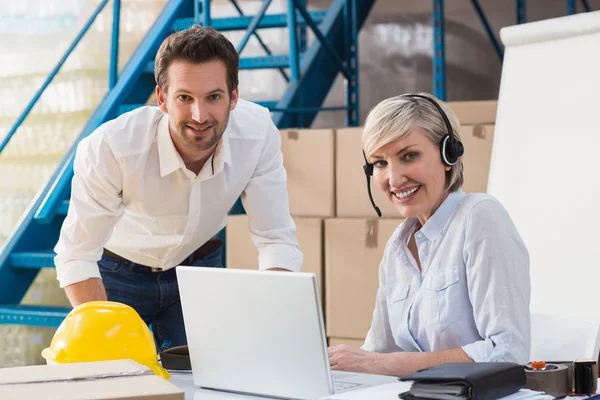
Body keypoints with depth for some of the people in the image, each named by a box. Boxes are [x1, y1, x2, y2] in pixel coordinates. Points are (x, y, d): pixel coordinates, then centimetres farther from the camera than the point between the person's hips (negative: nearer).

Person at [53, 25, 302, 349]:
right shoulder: (110, 147, -35)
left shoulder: (258, 133, -28)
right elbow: (76, 258, -29)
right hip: (117, 272, -2)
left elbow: (276, 241, -22)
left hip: (199, 265, 2)